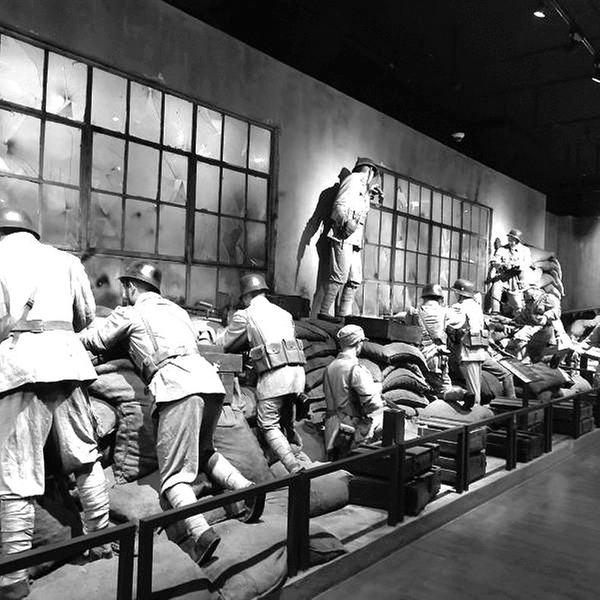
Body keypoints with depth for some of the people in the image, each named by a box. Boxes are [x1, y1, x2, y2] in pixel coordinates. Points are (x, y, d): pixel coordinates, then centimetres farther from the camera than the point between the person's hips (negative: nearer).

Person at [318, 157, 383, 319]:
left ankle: (343, 315, 7)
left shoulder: (364, 189, 27)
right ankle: (323, 312, -11)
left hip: (355, 241, 9)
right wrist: (345, 222, -29)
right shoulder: (354, 178, 2)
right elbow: (340, 204, -11)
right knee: (339, 277, -14)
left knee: (355, 281, 4)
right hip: (344, 238, -9)